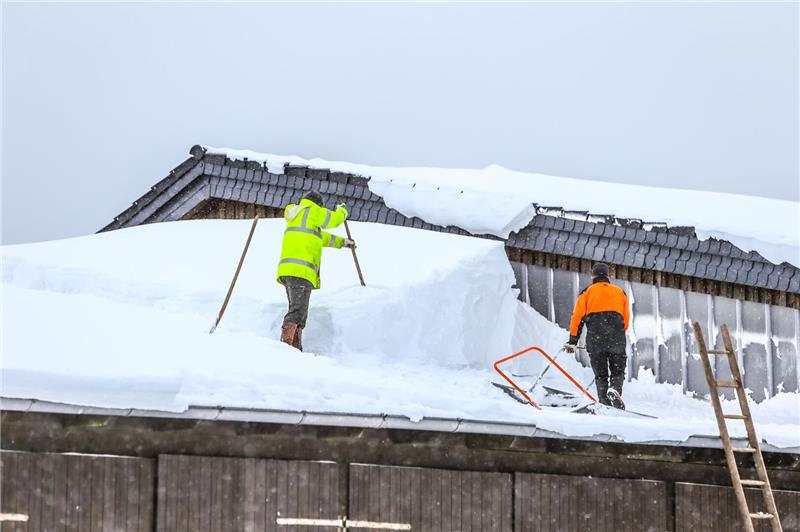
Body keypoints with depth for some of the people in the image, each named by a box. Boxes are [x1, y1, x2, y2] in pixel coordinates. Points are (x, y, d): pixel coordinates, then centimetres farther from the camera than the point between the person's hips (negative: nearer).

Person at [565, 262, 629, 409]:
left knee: (601, 375, 7)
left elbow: (578, 317, 4)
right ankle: (615, 389, -24)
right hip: (617, 342, 1)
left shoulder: (587, 292, 11)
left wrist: (573, 341, 8)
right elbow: (626, 321, 18)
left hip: (595, 340, -1)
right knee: (618, 372, 8)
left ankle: (604, 403, -7)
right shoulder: (620, 292, 19)